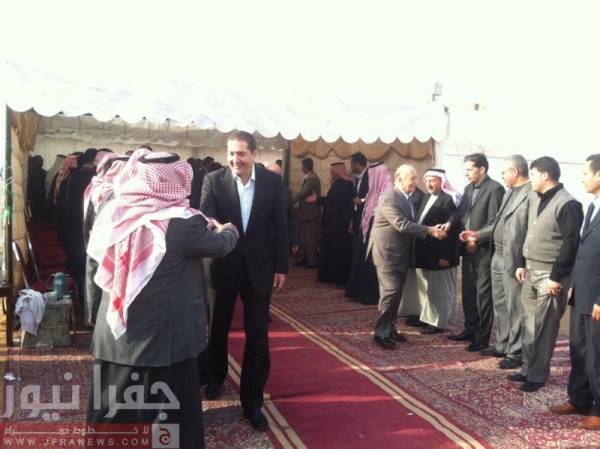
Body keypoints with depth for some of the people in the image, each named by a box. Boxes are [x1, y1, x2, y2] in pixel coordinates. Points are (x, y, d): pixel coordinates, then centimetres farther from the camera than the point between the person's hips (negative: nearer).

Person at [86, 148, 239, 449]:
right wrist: (228, 230, 22)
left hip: (115, 333, 5)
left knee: (114, 409, 19)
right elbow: (220, 245, -3)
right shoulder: (182, 222, -18)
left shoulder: (116, 213, -3)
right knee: (168, 410, 12)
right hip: (163, 336, -5)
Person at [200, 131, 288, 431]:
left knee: (257, 336, 4)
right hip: (224, 265, 0)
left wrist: (281, 267, -1)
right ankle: (216, 377, 46)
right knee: (219, 327, 19)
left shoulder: (272, 181, -4)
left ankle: (252, 402, 17)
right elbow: (206, 218, -16)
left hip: (259, 267, 0)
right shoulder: (214, 180, -7)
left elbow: (280, 226, -1)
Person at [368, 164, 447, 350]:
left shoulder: (406, 197, 10)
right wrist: (430, 230, -25)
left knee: (396, 293, 14)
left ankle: (389, 328, 25)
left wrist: (430, 230, 0)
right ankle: (380, 333, 1)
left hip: (400, 253, 9)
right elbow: (402, 225, -26)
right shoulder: (389, 198, -20)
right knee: (390, 292, -9)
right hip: (387, 253, -9)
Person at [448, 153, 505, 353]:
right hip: (468, 248, 8)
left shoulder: (495, 189, -12)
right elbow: (461, 213, 15)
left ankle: (483, 337, 9)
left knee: (483, 294, 0)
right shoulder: (468, 188, 13)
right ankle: (470, 330, 27)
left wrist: (476, 241, -16)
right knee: (468, 292, 14)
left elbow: (494, 222, -16)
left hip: (484, 249, -8)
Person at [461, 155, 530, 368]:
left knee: (515, 308, 2)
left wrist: (523, 263, -21)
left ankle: (516, 352, 15)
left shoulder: (533, 194, -17)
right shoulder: (509, 192, 14)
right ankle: (502, 345, 31)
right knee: (500, 305, 18)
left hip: (515, 260, -9)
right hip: (497, 257, 9)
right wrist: (478, 234, 11)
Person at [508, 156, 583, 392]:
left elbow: (570, 244, -17)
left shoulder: (567, 204, -15)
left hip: (550, 274, -8)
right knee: (530, 323, 13)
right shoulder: (534, 199, 10)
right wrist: (522, 264, 14)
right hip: (531, 271, 8)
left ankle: (538, 375, 12)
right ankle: (528, 368, 24)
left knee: (544, 327, 1)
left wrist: (556, 277, -17)